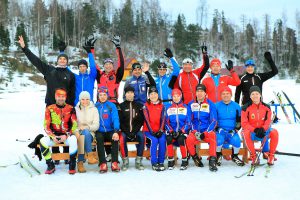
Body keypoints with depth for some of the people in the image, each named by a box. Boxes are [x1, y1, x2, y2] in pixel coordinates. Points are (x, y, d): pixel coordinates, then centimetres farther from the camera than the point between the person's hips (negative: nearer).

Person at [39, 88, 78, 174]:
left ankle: (72, 165, -19)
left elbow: (74, 125, -1)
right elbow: (46, 125, 3)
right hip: (54, 135, 2)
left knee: (73, 140, -34)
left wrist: (66, 135, -15)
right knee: (43, 141, -26)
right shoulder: (50, 109, 5)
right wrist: (53, 136, -13)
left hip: (67, 135, -2)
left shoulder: (70, 108, 3)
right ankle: (51, 165, -10)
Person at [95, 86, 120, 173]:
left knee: (115, 138, -31)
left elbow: (115, 119, -8)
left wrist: (116, 131, -24)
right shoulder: (95, 106, 7)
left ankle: (114, 163, -27)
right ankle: (103, 163, -32)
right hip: (99, 132, 0)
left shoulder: (112, 106, 2)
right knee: (99, 138, -32)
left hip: (110, 131, 0)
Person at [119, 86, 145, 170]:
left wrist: (134, 132, -10)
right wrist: (127, 132, -13)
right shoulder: (121, 106, 6)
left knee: (142, 136, -29)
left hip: (136, 131, 1)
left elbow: (141, 121, 4)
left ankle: (138, 161, -22)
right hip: (124, 131, -1)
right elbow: (120, 121, -1)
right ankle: (125, 161, -21)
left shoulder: (139, 106, 10)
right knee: (122, 138, -33)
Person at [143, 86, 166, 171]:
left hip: (159, 130, 2)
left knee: (162, 140, -26)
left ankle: (161, 162, -16)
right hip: (148, 130, -2)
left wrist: (161, 130, -11)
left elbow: (163, 119, 3)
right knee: (154, 140, -29)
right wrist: (151, 131, -15)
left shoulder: (162, 106, 11)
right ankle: (154, 163, -21)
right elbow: (147, 119, -5)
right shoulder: (146, 106, 3)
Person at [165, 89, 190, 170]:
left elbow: (188, 122, 0)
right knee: (169, 139, -30)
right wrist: (171, 131, -10)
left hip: (183, 131, -2)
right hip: (172, 132, 2)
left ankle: (185, 161, -18)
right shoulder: (169, 109, 12)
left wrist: (181, 131, -13)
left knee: (181, 139, -32)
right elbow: (167, 122, 6)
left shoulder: (185, 108, 7)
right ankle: (171, 160, -19)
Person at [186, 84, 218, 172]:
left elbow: (213, 121, -2)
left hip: (207, 131, -1)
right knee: (189, 139, -28)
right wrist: (195, 132, -9)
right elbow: (189, 120, 7)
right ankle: (195, 158, -4)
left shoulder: (210, 104, 2)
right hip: (195, 131, 1)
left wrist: (205, 133, -14)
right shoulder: (191, 104, 9)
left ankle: (212, 161, -25)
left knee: (212, 137, -33)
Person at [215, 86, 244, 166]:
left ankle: (235, 156, 4)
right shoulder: (216, 106, 5)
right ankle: (218, 156, 0)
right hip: (220, 130, -1)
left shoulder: (236, 106, 9)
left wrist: (236, 129, -2)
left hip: (232, 131, 1)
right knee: (218, 140, -33)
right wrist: (216, 129, -7)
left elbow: (239, 120, 14)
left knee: (236, 141, -29)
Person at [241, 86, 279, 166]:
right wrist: (255, 130, -24)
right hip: (251, 130, -2)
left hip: (263, 130, 3)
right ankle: (253, 156, -23)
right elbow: (244, 124, -9)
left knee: (274, 132, -26)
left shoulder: (266, 107, 2)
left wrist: (262, 129, -23)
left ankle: (271, 156, -13)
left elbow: (268, 121, 0)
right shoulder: (246, 108, -7)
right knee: (246, 133, -37)